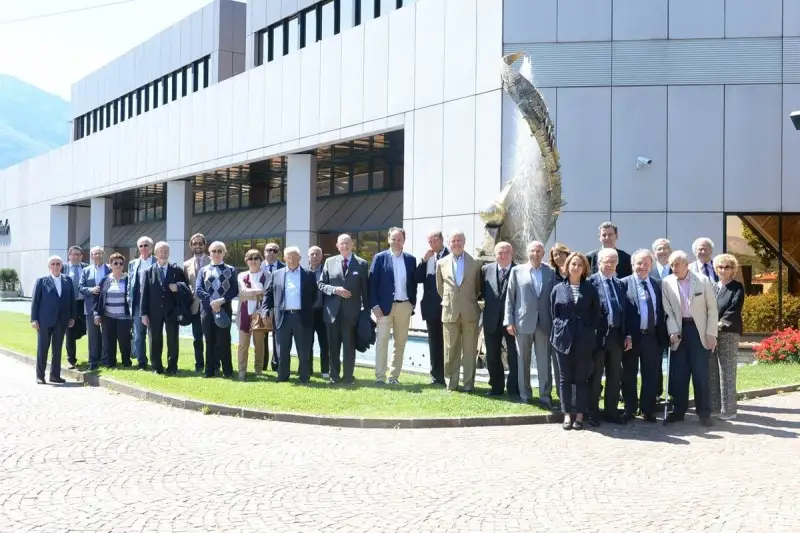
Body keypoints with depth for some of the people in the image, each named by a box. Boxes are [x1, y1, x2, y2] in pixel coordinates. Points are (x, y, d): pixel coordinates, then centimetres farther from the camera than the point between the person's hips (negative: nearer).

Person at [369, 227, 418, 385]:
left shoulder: (411, 259, 8)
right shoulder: (380, 258, -1)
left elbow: (413, 282, 12)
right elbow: (373, 283, -4)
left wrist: (413, 303, 3)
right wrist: (375, 305, -11)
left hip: (404, 306, 3)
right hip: (385, 305, -3)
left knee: (400, 342, 7)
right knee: (382, 341, -4)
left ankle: (394, 376, 14)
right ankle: (380, 377, -2)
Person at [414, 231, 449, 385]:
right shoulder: (426, 258, 9)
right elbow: (417, 278, 2)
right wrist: (424, 260, -7)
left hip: (447, 306, -5)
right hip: (431, 307, 5)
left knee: (446, 342, 0)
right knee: (434, 343, 9)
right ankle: (436, 376, 15)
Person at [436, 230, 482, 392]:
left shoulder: (474, 263, 1)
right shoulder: (441, 263, 5)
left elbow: (478, 287, 12)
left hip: (470, 312, -1)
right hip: (450, 312, 1)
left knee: (469, 351, 3)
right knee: (451, 350, 5)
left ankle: (469, 384, 9)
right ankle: (451, 383, 13)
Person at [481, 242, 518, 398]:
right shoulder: (486, 269, 4)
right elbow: (482, 291, 13)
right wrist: (487, 304, 1)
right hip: (492, 320, 4)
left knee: (514, 357, 1)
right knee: (492, 357, 11)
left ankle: (513, 390, 9)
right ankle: (496, 387, 23)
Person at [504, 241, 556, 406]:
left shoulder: (551, 272, 7)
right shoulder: (517, 271, 5)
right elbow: (510, 298, 4)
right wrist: (509, 321, -2)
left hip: (544, 323, 0)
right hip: (523, 323, 0)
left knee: (545, 362, 0)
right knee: (523, 361, 7)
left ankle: (546, 396, 6)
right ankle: (525, 395, 17)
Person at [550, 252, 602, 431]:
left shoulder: (591, 290, 4)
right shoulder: (558, 289, 6)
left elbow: (596, 315, 5)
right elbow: (554, 314, 10)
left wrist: (589, 331, -2)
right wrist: (561, 328, 1)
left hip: (584, 340, -1)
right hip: (563, 339, 1)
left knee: (582, 378, 3)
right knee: (565, 378, 5)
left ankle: (579, 414, 10)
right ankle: (567, 414, 12)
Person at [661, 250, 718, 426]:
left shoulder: (703, 280, -1)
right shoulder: (667, 283, 2)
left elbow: (712, 309, 1)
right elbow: (668, 310, 2)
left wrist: (711, 333, -4)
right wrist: (673, 331, -10)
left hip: (699, 330, -2)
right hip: (679, 332, 2)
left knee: (701, 373, -2)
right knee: (678, 374, 3)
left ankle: (704, 412, 8)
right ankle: (678, 410, 14)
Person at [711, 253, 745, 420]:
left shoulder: (737, 287, 2)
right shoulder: (713, 287, 17)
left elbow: (735, 309, -10)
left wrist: (721, 324, -18)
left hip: (728, 333, -5)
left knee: (727, 372, -5)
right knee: (712, 372, 7)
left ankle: (728, 410, 0)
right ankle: (714, 407, 14)